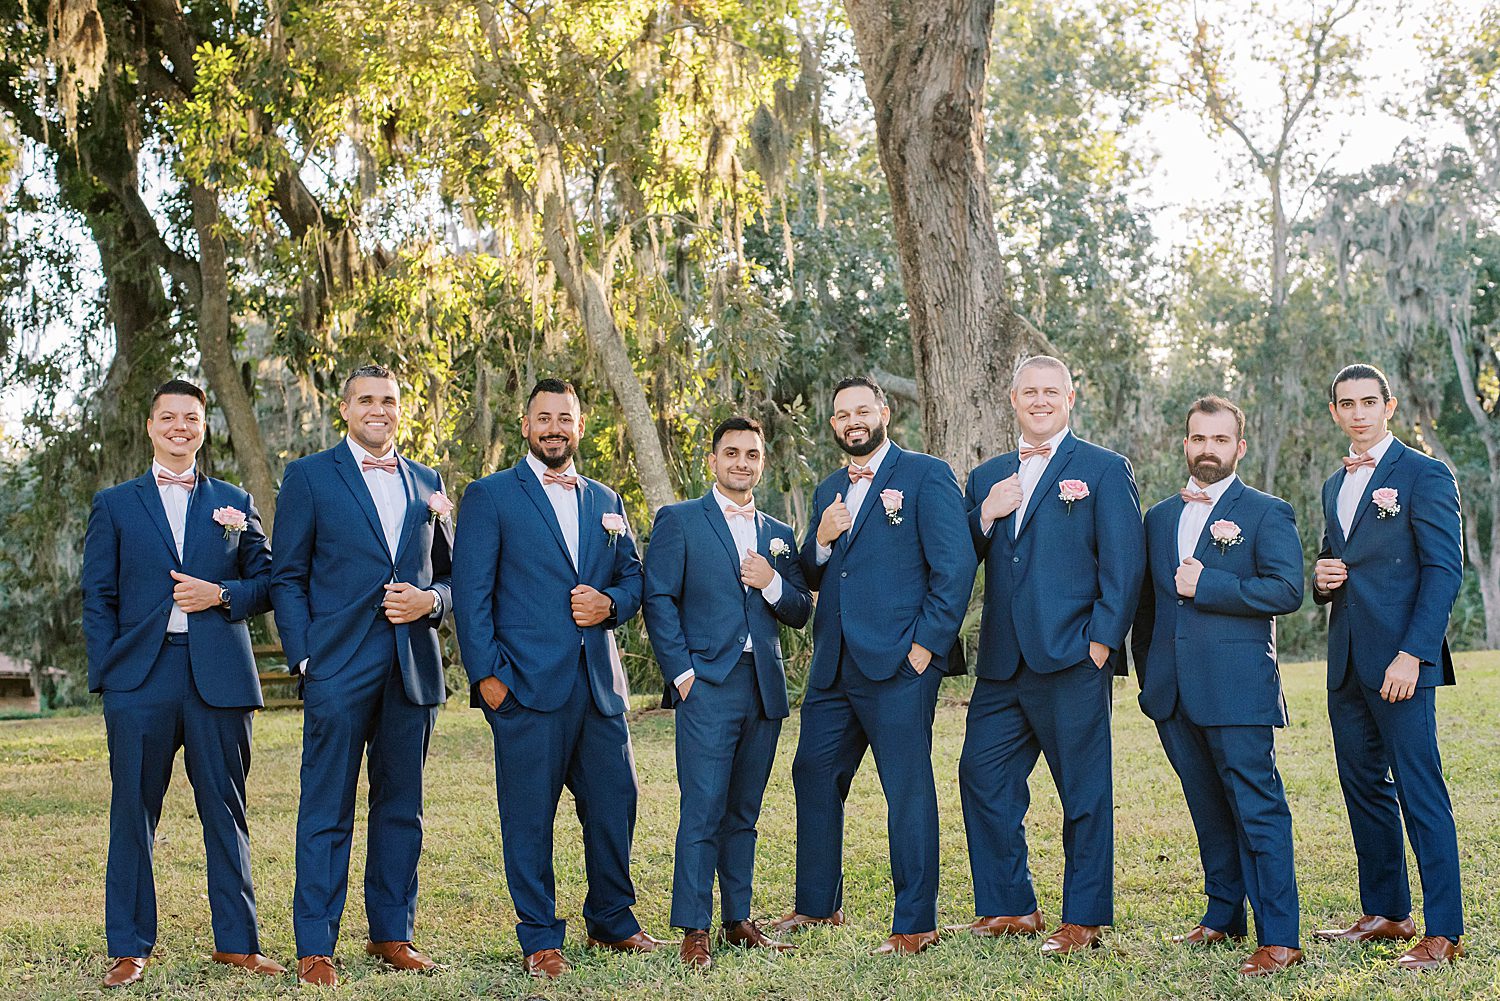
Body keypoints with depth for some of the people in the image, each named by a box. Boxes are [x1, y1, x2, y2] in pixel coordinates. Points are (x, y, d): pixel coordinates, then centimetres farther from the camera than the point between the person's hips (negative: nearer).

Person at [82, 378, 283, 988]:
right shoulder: (114, 505, 12)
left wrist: (221, 594, -8)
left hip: (219, 679, 1)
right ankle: (129, 949, 11)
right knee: (133, 815, 2)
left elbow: (269, 581, 11)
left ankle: (236, 941, 13)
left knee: (226, 812, 5)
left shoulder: (235, 503, 14)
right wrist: (106, 675, -2)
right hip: (141, 680, 0)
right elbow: (98, 599, 8)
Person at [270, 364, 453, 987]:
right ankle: (315, 947, 5)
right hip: (340, 667, -4)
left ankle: (392, 935, 20)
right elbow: (287, 578, 2)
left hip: (413, 668, 4)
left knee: (401, 807, 10)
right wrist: (303, 658, -7)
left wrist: (430, 600, -3)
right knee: (327, 812, -2)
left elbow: (448, 573, 19)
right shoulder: (310, 476, 4)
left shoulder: (427, 483, 15)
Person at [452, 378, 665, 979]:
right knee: (529, 815, 0)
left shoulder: (605, 501, 17)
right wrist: (486, 675, -11)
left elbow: (634, 577, 21)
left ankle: (611, 922, 25)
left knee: (614, 805, 8)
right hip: (527, 683, -5)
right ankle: (540, 940, 12)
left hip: (600, 683, 5)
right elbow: (471, 592, -3)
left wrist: (609, 603, -3)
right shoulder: (490, 496, 2)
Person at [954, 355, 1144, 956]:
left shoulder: (1103, 470, 3)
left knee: (1084, 790, 1)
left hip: (1071, 659, -5)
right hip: (1003, 663, 5)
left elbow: (1124, 564, -4)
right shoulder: (986, 478, 17)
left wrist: (1101, 641, -12)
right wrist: (985, 516, -4)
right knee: (982, 776, 4)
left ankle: (1084, 919, 11)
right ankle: (1010, 907, 17)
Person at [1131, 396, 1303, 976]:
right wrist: (1147, 673, 18)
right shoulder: (1160, 517, 18)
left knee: (1258, 810, -7)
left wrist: (1206, 585, -14)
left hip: (1237, 688, -6)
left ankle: (1279, 939, -6)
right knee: (1208, 811, 13)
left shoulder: (1267, 513, 1)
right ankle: (1224, 918, 24)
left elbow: (1287, 590, -11)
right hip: (1174, 690, 6)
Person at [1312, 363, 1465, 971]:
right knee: (1363, 786, 11)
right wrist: (1322, 579, 3)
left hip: (1400, 660, -7)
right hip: (1347, 663, 8)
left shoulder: (1424, 475, -4)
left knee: (1420, 791, -7)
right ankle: (1385, 913, 21)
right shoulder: (1334, 486, 19)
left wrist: (1412, 654, -18)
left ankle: (1442, 932, -3)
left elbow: (1444, 570, -10)